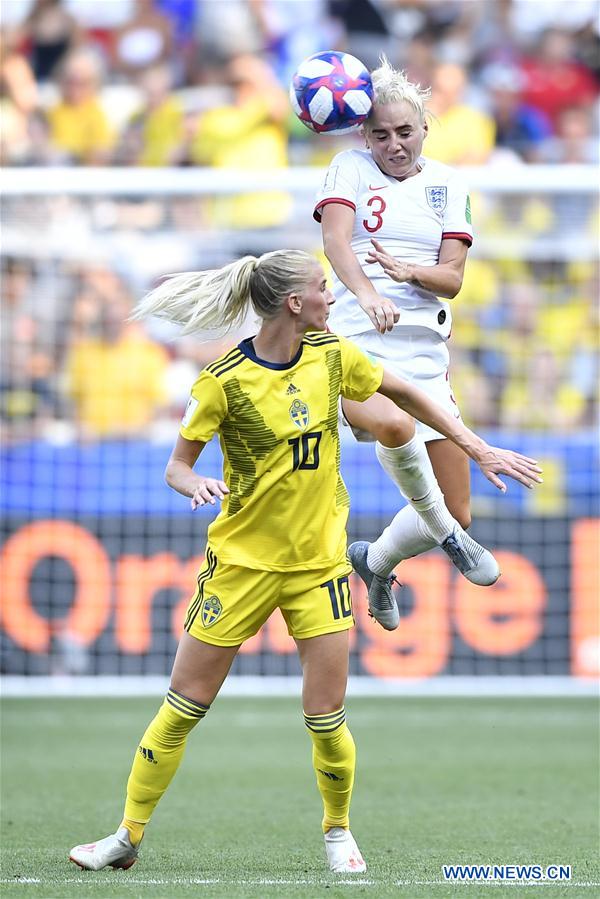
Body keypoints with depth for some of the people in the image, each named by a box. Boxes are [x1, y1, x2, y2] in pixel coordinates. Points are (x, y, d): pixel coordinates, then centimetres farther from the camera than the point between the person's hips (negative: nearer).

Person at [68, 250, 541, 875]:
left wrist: (479, 450, 15)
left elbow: (405, 395, 14)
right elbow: (177, 465, -8)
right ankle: (128, 836, 12)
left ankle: (337, 830, 21)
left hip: (318, 561, 3)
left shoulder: (331, 356, -2)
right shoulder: (224, 381, -14)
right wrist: (195, 484, -31)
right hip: (242, 560, -3)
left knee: (326, 720, -3)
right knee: (183, 707, 1)